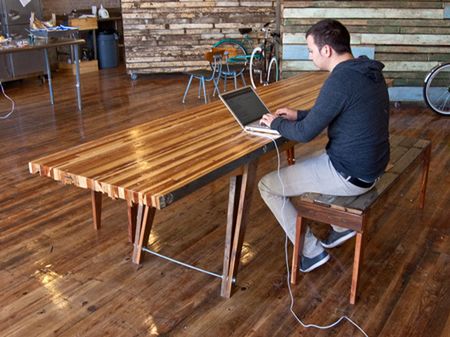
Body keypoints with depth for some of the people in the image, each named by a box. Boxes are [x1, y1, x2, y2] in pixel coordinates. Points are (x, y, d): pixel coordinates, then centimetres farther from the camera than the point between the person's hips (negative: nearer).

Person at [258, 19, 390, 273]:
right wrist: (299, 114, 15)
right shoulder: (368, 71, 4)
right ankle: (342, 224, 30)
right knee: (299, 165, 30)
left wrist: (277, 123, -1)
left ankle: (312, 252, 11)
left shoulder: (340, 80, -25)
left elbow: (306, 133, -19)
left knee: (267, 186, 2)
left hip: (350, 175, -9)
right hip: (372, 166, 9)